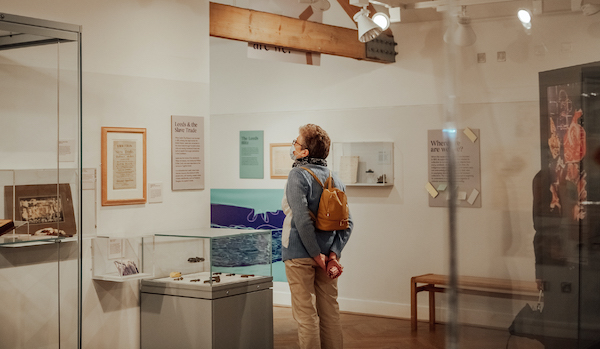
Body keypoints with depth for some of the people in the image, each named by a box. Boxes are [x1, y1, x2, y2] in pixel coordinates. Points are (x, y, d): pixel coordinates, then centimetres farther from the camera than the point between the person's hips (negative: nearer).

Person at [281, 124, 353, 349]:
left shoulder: (298, 175, -11)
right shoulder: (335, 180, 9)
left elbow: (302, 219, -21)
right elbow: (347, 223, 2)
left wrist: (316, 254, -15)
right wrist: (333, 254, -4)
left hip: (300, 254, -6)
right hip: (327, 254, 6)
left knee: (305, 313, 1)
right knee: (330, 312, 13)